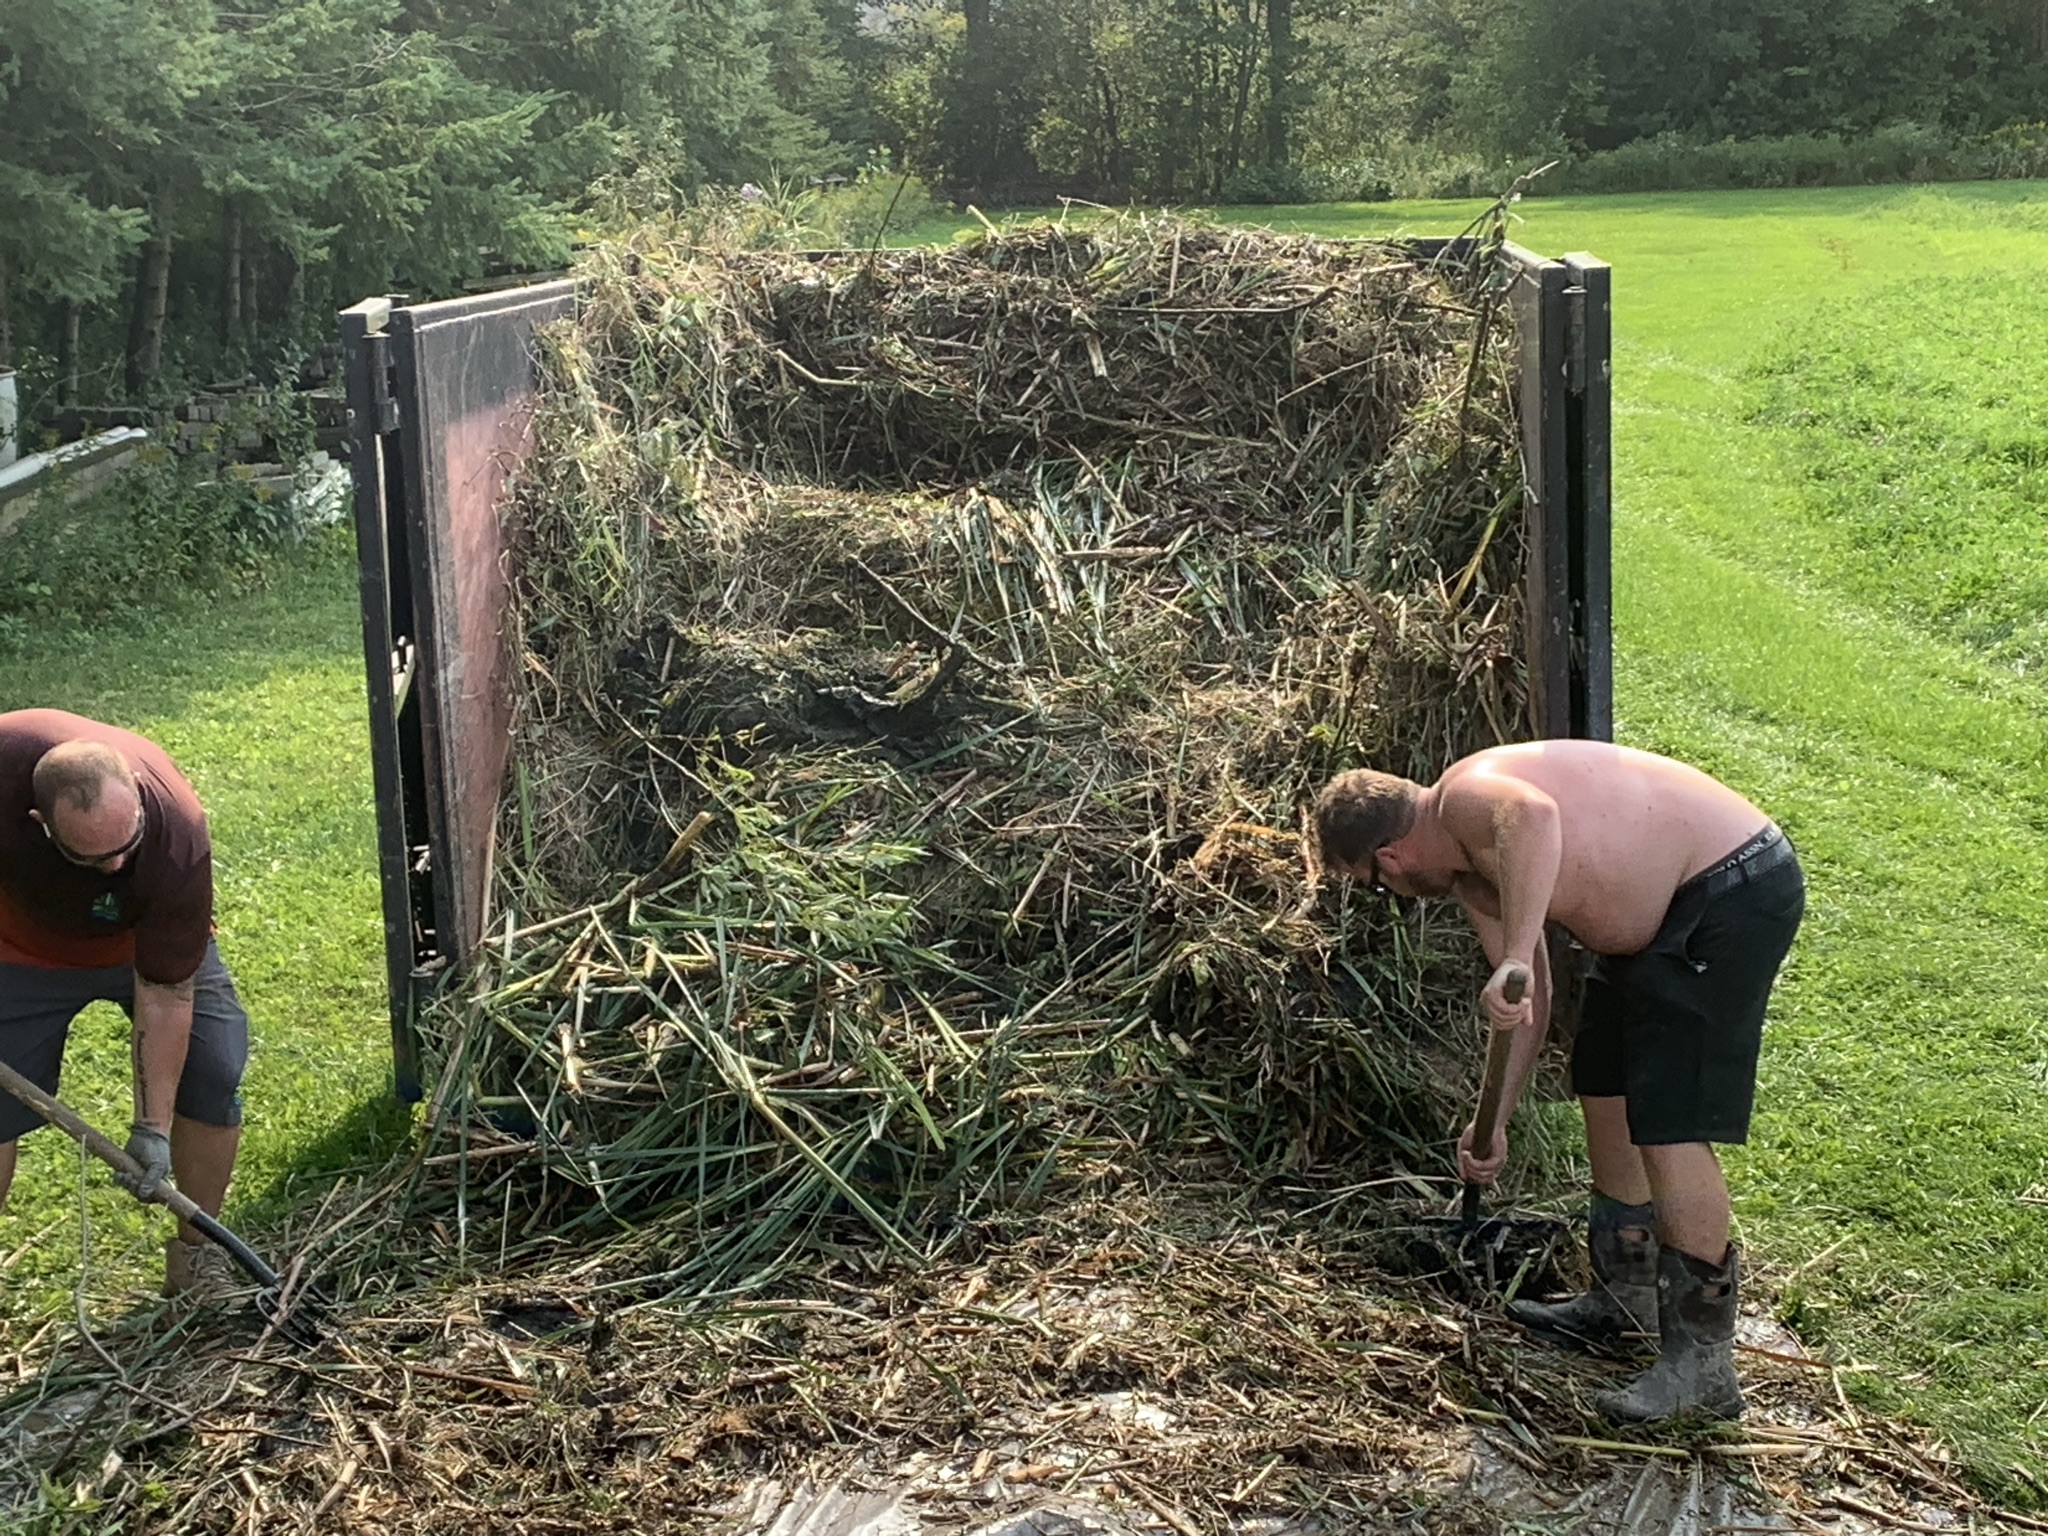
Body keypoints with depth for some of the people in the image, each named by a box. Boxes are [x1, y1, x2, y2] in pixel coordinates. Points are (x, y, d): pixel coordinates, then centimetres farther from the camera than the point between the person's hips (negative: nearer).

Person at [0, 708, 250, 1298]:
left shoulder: (179, 838, -39)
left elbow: (165, 995, -30)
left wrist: (153, 1125, -27)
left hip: (155, 942, -1)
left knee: (214, 1072, -12)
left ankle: (197, 1253, 6)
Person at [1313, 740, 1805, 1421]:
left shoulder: (1467, 796, -20)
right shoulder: (1472, 874, 10)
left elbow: (1533, 814, -46)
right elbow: (1530, 1001, 17)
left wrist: (1515, 957, -50)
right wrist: (1493, 1123, 19)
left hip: (1736, 887, -11)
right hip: (1665, 912, 11)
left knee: (1670, 1126, -11)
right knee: (1605, 1088, 20)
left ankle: (1702, 1361, -2)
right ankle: (1624, 1297, 35)